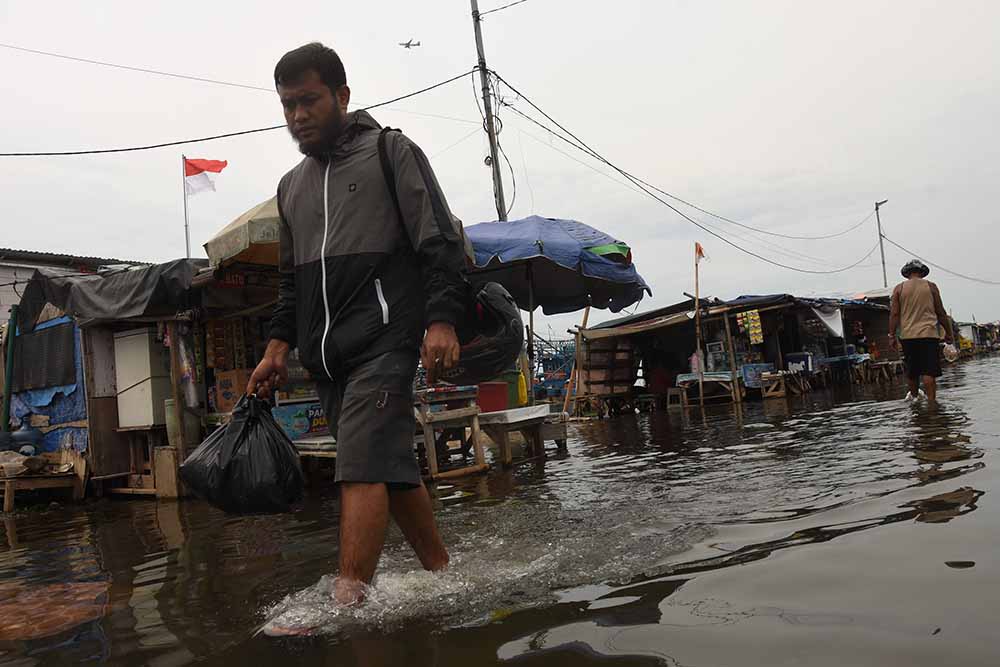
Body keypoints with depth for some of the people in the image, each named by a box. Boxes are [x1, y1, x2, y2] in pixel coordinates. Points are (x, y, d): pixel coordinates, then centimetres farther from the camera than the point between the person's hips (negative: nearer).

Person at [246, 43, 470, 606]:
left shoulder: (391, 152, 5)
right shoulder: (292, 186, 24)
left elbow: (440, 242, -5)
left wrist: (442, 319, -18)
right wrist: (279, 346, 14)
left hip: (382, 342, -6)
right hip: (326, 356, 7)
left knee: (362, 468, -16)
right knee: (393, 468, 9)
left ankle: (345, 606, -16)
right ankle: (444, 575, 21)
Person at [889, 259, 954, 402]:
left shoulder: (899, 288, 5)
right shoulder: (931, 286, 4)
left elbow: (894, 314, 1)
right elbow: (941, 313, 6)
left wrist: (892, 336, 5)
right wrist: (949, 333, 15)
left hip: (907, 335, 1)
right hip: (929, 334, -1)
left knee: (911, 370, 15)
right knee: (929, 371, -5)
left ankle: (914, 395, 34)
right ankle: (931, 401, -10)